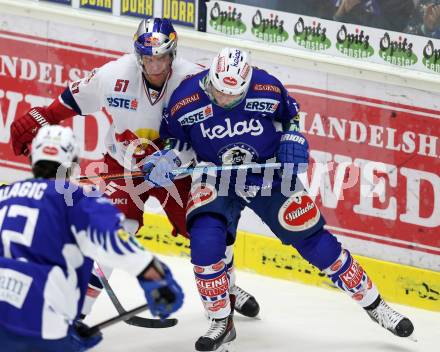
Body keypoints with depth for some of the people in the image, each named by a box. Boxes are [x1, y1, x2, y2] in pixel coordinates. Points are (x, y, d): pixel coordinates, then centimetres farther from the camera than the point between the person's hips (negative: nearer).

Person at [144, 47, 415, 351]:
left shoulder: (268, 89, -21)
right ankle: (222, 323, -5)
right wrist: (165, 160, -21)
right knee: (205, 241, -24)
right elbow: (173, 138, -2)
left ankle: (374, 304, 15)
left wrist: (293, 143, -13)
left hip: (269, 175, 0)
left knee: (313, 241, -1)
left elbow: (290, 114, 2)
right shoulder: (185, 100, -21)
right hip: (216, 178, 0)